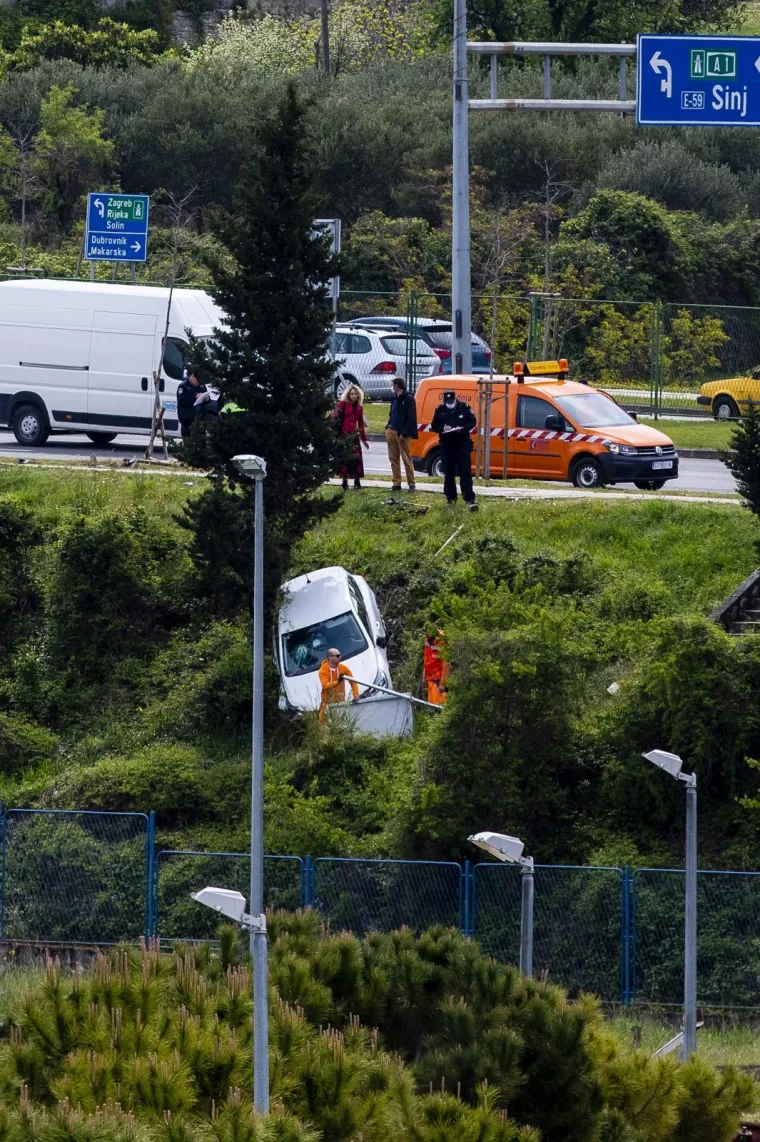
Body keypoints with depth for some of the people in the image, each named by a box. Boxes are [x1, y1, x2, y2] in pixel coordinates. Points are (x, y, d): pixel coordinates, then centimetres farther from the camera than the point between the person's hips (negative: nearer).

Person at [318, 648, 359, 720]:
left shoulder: (343, 668, -1)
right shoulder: (323, 670, -10)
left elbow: (352, 682, 1)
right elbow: (325, 685, -23)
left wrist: (356, 696, -10)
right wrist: (337, 682, -39)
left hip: (340, 702, 2)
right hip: (327, 703, -2)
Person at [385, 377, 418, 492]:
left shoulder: (409, 399, -8)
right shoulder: (395, 398, 16)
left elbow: (411, 418, -12)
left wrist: (404, 433, -17)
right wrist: (388, 427, 8)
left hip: (403, 434, -8)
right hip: (392, 431, 8)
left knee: (406, 459, -4)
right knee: (393, 458, 7)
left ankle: (411, 483, 1)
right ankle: (396, 483, 12)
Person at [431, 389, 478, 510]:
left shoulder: (464, 408, -3)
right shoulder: (440, 410, 4)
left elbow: (473, 422, 2)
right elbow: (434, 426, 7)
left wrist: (463, 428, -16)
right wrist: (443, 428, -14)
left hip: (462, 444, -3)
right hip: (446, 445, 3)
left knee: (465, 471, -10)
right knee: (448, 472, 8)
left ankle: (469, 499, -14)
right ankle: (451, 497, 21)